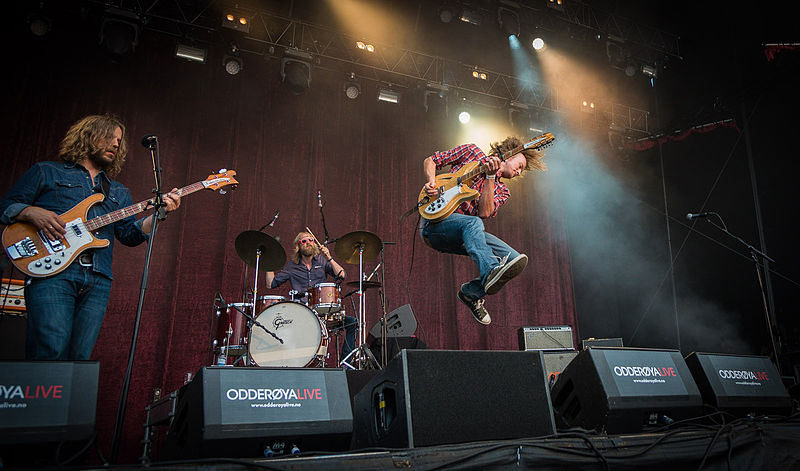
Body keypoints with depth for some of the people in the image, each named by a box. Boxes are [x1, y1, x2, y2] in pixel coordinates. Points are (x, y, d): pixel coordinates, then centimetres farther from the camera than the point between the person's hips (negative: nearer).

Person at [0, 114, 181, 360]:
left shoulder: (118, 192, 26)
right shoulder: (45, 172, 16)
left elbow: (130, 234, 13)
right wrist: (32, 212, -9)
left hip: (98, 280, 4)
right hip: (52, 273, -3)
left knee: (79, 358, 0)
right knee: (52, 352, -18)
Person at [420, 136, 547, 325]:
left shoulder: (502, 191, 19)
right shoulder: (472, 152, 13)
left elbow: (484, 213, -4)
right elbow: (430, 161, 14)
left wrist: (490, 176, -9)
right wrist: (431, 182, -7)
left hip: (462, 237, 4)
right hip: (435, 223, -4)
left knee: (517, 260, -13)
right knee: (472, 223, -38)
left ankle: (471, 292, 2)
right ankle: (491, 272, -55)